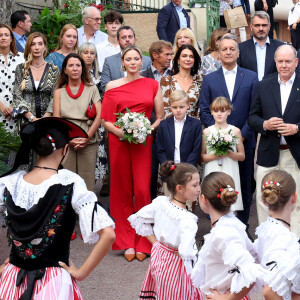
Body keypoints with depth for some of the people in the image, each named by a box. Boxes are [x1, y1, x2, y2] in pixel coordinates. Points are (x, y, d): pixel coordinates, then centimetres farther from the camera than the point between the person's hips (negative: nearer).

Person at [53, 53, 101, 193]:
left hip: (88, 143, -1)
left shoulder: (91, 89, 9)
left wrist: (87, 138, -8)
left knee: (87, 181, -4)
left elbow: (99, 115, 0)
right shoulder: (59, 92, 11)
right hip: (65, 143, 1)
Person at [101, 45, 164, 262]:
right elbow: (105, 120, 6)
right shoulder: (113, 86, 7)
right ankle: (127, 243, 11)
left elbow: (161, 117, 9)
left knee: (142, 190, -8)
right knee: (122, 191, 3)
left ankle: (142, 243, 3)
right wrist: (118, 131, -12)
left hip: (143, 142, 0)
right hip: (119, 142, 1)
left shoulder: (152, 85, 8)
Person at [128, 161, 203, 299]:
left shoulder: (160, 202, -6)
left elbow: (138, 219, 5)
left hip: (158, 257, 7)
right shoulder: (187, 220, -27)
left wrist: (156, 243, 7)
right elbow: (186, 252, -34)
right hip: (174, 265, -7)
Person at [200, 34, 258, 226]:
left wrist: (243, 135, -10)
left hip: (244, 142, 0)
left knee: (244, 187, 6)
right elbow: (204, 111, 3)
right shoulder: (210, 79, 7)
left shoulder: (251, 77, 5)